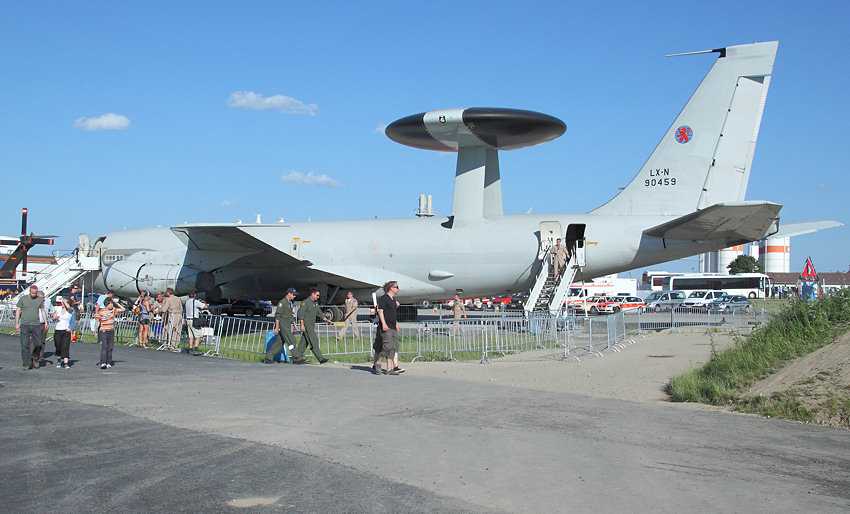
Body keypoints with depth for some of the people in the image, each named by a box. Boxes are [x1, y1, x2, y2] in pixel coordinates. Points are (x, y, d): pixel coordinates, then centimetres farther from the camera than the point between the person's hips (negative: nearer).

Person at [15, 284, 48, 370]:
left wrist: (45, 322, 11)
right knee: (25, 345, -4)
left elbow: (43, 311, 18)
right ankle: (26, 364, 2)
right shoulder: (23, 299, 3)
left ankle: (35, 358, 22)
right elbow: (17, 311, 5)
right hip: (25, 325, -1)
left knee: (38, 344, -4)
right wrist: (16, 323, 0)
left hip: (36, 325, 1)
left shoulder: (40, 299, 8)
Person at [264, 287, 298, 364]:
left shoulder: (289, 303, 18)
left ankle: (268, 357, 11)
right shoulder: (282, 302, -12)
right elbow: (277, 315, -15)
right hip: (283, 325, -9)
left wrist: (294, 324, 19)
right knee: (291, 341, -12)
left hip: (287, 326, 9)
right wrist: (277, 327, -18)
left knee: (279, 342, 8)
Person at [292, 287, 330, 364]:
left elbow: (319, 312, 21)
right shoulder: (305, 302, -12)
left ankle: (296, 358, 15)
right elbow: (301, 313, -15)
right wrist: (302, 325, -20)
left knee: (304, 342, 10)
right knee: (313, 341, -12)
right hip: (306, 324, -9)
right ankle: (320, 358, -15)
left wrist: (326, 320, 11)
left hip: (312, 325, 9)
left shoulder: (315, 303, 16)